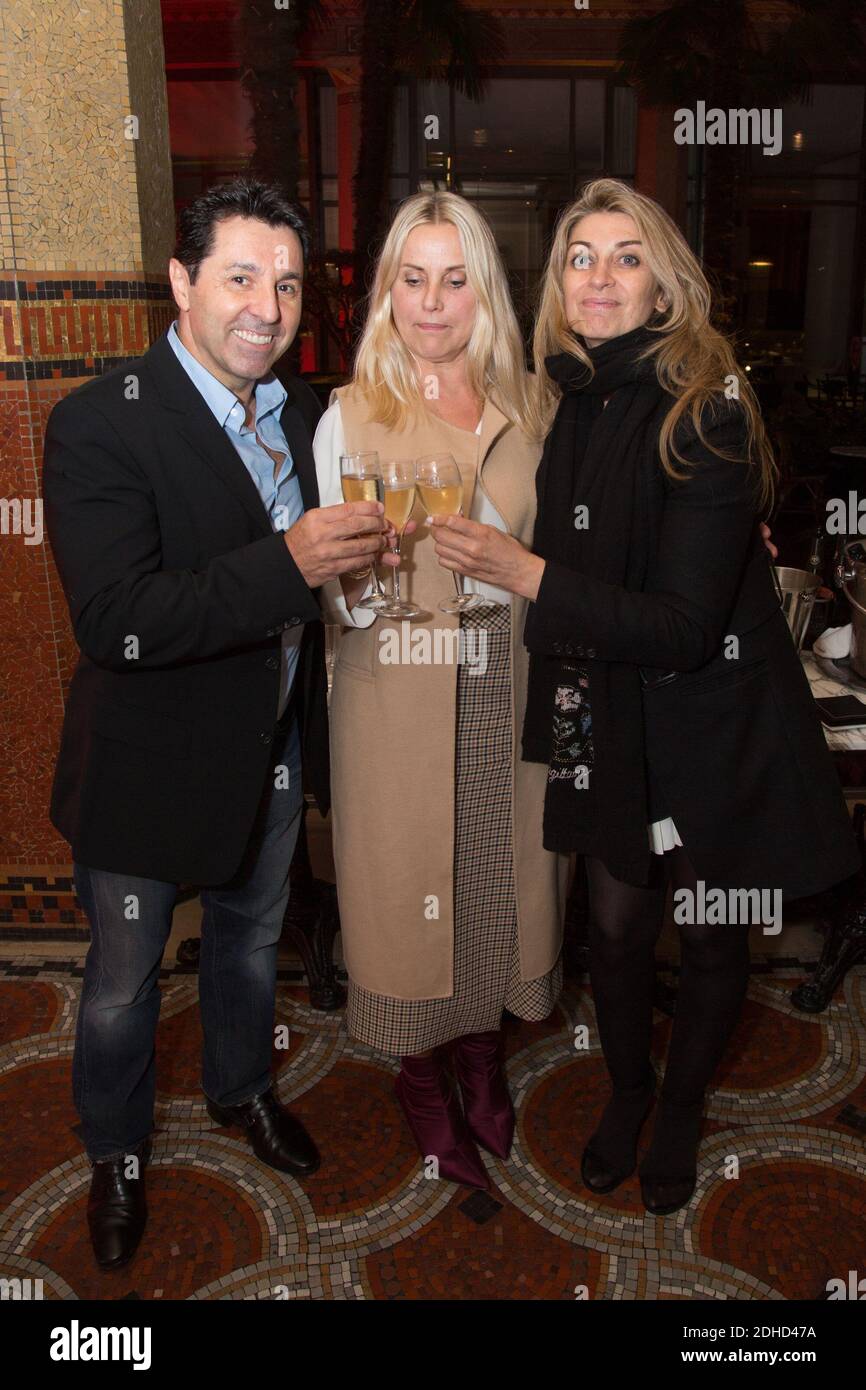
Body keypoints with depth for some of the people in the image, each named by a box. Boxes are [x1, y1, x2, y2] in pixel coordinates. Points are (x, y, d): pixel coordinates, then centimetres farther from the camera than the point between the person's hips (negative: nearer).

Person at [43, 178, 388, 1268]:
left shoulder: (306, 413, 0)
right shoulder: (99, 423, -21)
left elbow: (328, 554, 13)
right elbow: (116, 619, -31)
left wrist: (357, 547, -9)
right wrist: (288, 564, -39)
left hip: (274, 751, 6)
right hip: (150, 763, -5)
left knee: (251, 941, 27)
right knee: (122, 983, 16)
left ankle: (242, 1089, 55)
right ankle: (116, 1151, 45)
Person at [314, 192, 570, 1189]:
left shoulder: (525, 411, 5)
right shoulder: (352, 415, -4)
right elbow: (339, 600, -7)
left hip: (506, 689, 3)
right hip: (398, 691, -3)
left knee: (502, 867, 14)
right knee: (408, 879, 8)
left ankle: (481, 1049, 38)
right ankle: (422, 1076, 32)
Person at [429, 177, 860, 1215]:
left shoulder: (706, 415, -18)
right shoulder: (571, 408, 1)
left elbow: (687, 624, -24)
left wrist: (530, 576, -27)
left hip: (711, 724, -4)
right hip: (608, 716, 5)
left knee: (710, 934, 14)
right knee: (616, 927, 14)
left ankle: (682, 1110, 41)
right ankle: (625, 1092, 42)